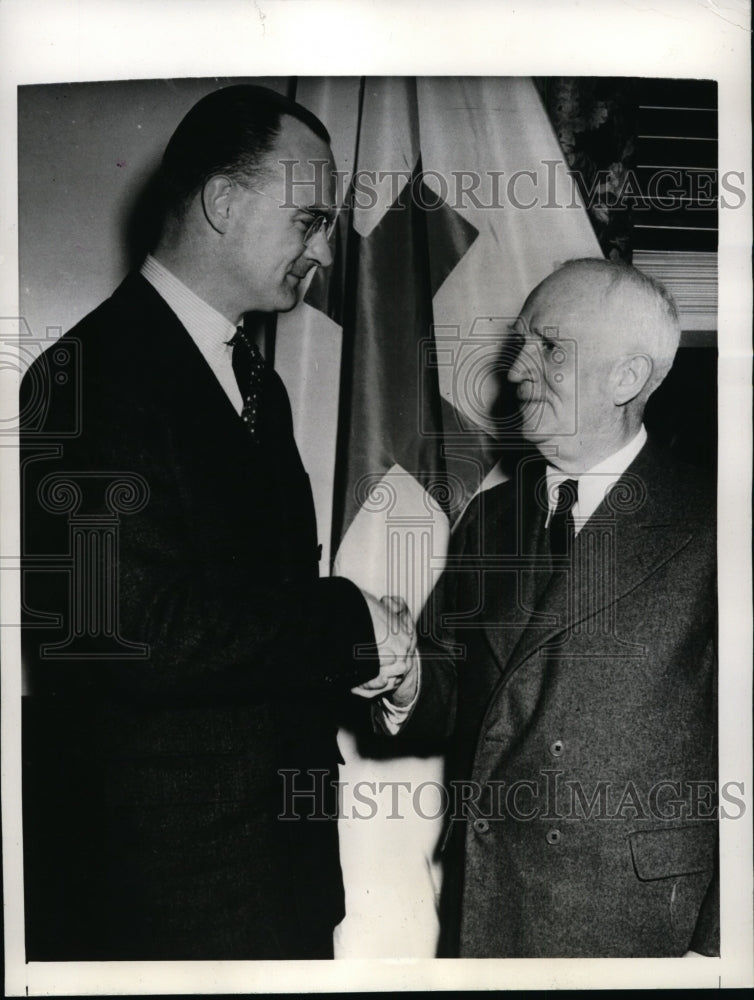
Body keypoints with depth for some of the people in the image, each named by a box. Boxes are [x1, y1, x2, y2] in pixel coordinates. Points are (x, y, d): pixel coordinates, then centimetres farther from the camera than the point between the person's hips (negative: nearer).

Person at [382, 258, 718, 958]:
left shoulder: (706, 527, -11)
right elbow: (456, 685, 8)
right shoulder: (488, 517, 5)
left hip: (645, 918, -4)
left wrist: (716, 945, -12)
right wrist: (408, 681, -14)